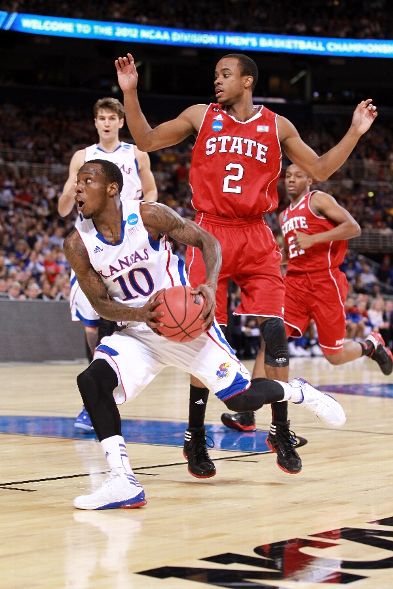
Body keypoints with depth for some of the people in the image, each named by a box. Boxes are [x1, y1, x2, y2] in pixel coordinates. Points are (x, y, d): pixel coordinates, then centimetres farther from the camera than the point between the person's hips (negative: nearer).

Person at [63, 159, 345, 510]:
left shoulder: (149, 216, -17)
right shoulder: (78, 244, -9)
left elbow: (207, 241, -8)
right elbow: (100, 303, -4)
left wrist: (210, 287, -26)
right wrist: (139, 314, -25)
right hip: (137, 332, 3)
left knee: (242, 398, -5)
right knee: (91, 381, -23)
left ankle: (297, 392, 31)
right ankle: (122, 483, -20)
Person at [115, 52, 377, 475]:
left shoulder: (276, 126, 8)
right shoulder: (201, 116, 7)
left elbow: (320, 170, 14)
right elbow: (146, 141, 10)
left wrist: (355, 132, 4)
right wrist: (130, 93, -1)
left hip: (256, 238, 1)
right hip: (211, 235, 0)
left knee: (274, 332, -7)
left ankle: (281, 431, 7)